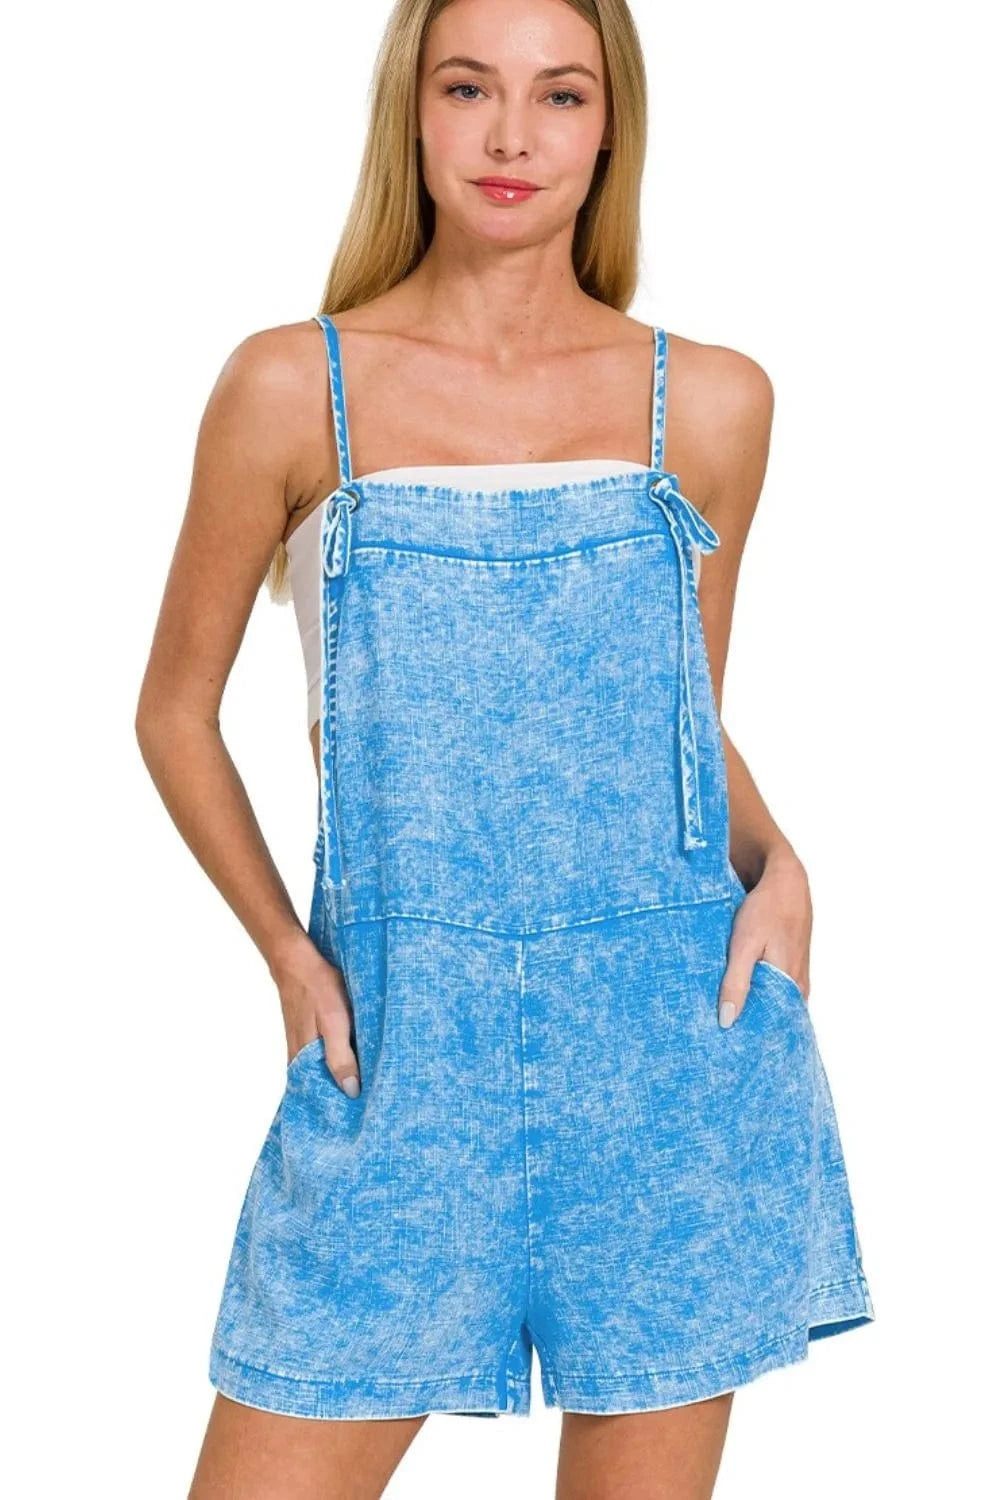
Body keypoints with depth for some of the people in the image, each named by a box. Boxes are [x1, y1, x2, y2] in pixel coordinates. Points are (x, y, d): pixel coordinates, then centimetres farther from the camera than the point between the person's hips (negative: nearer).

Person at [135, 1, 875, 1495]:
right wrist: (286, 947, -3)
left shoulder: (709, 402, 5)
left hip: (669, 1036, 2)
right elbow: (176, 709, 7)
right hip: (401, 1046, -1)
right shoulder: (293, 388, 0)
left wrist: (773, 864, -2)